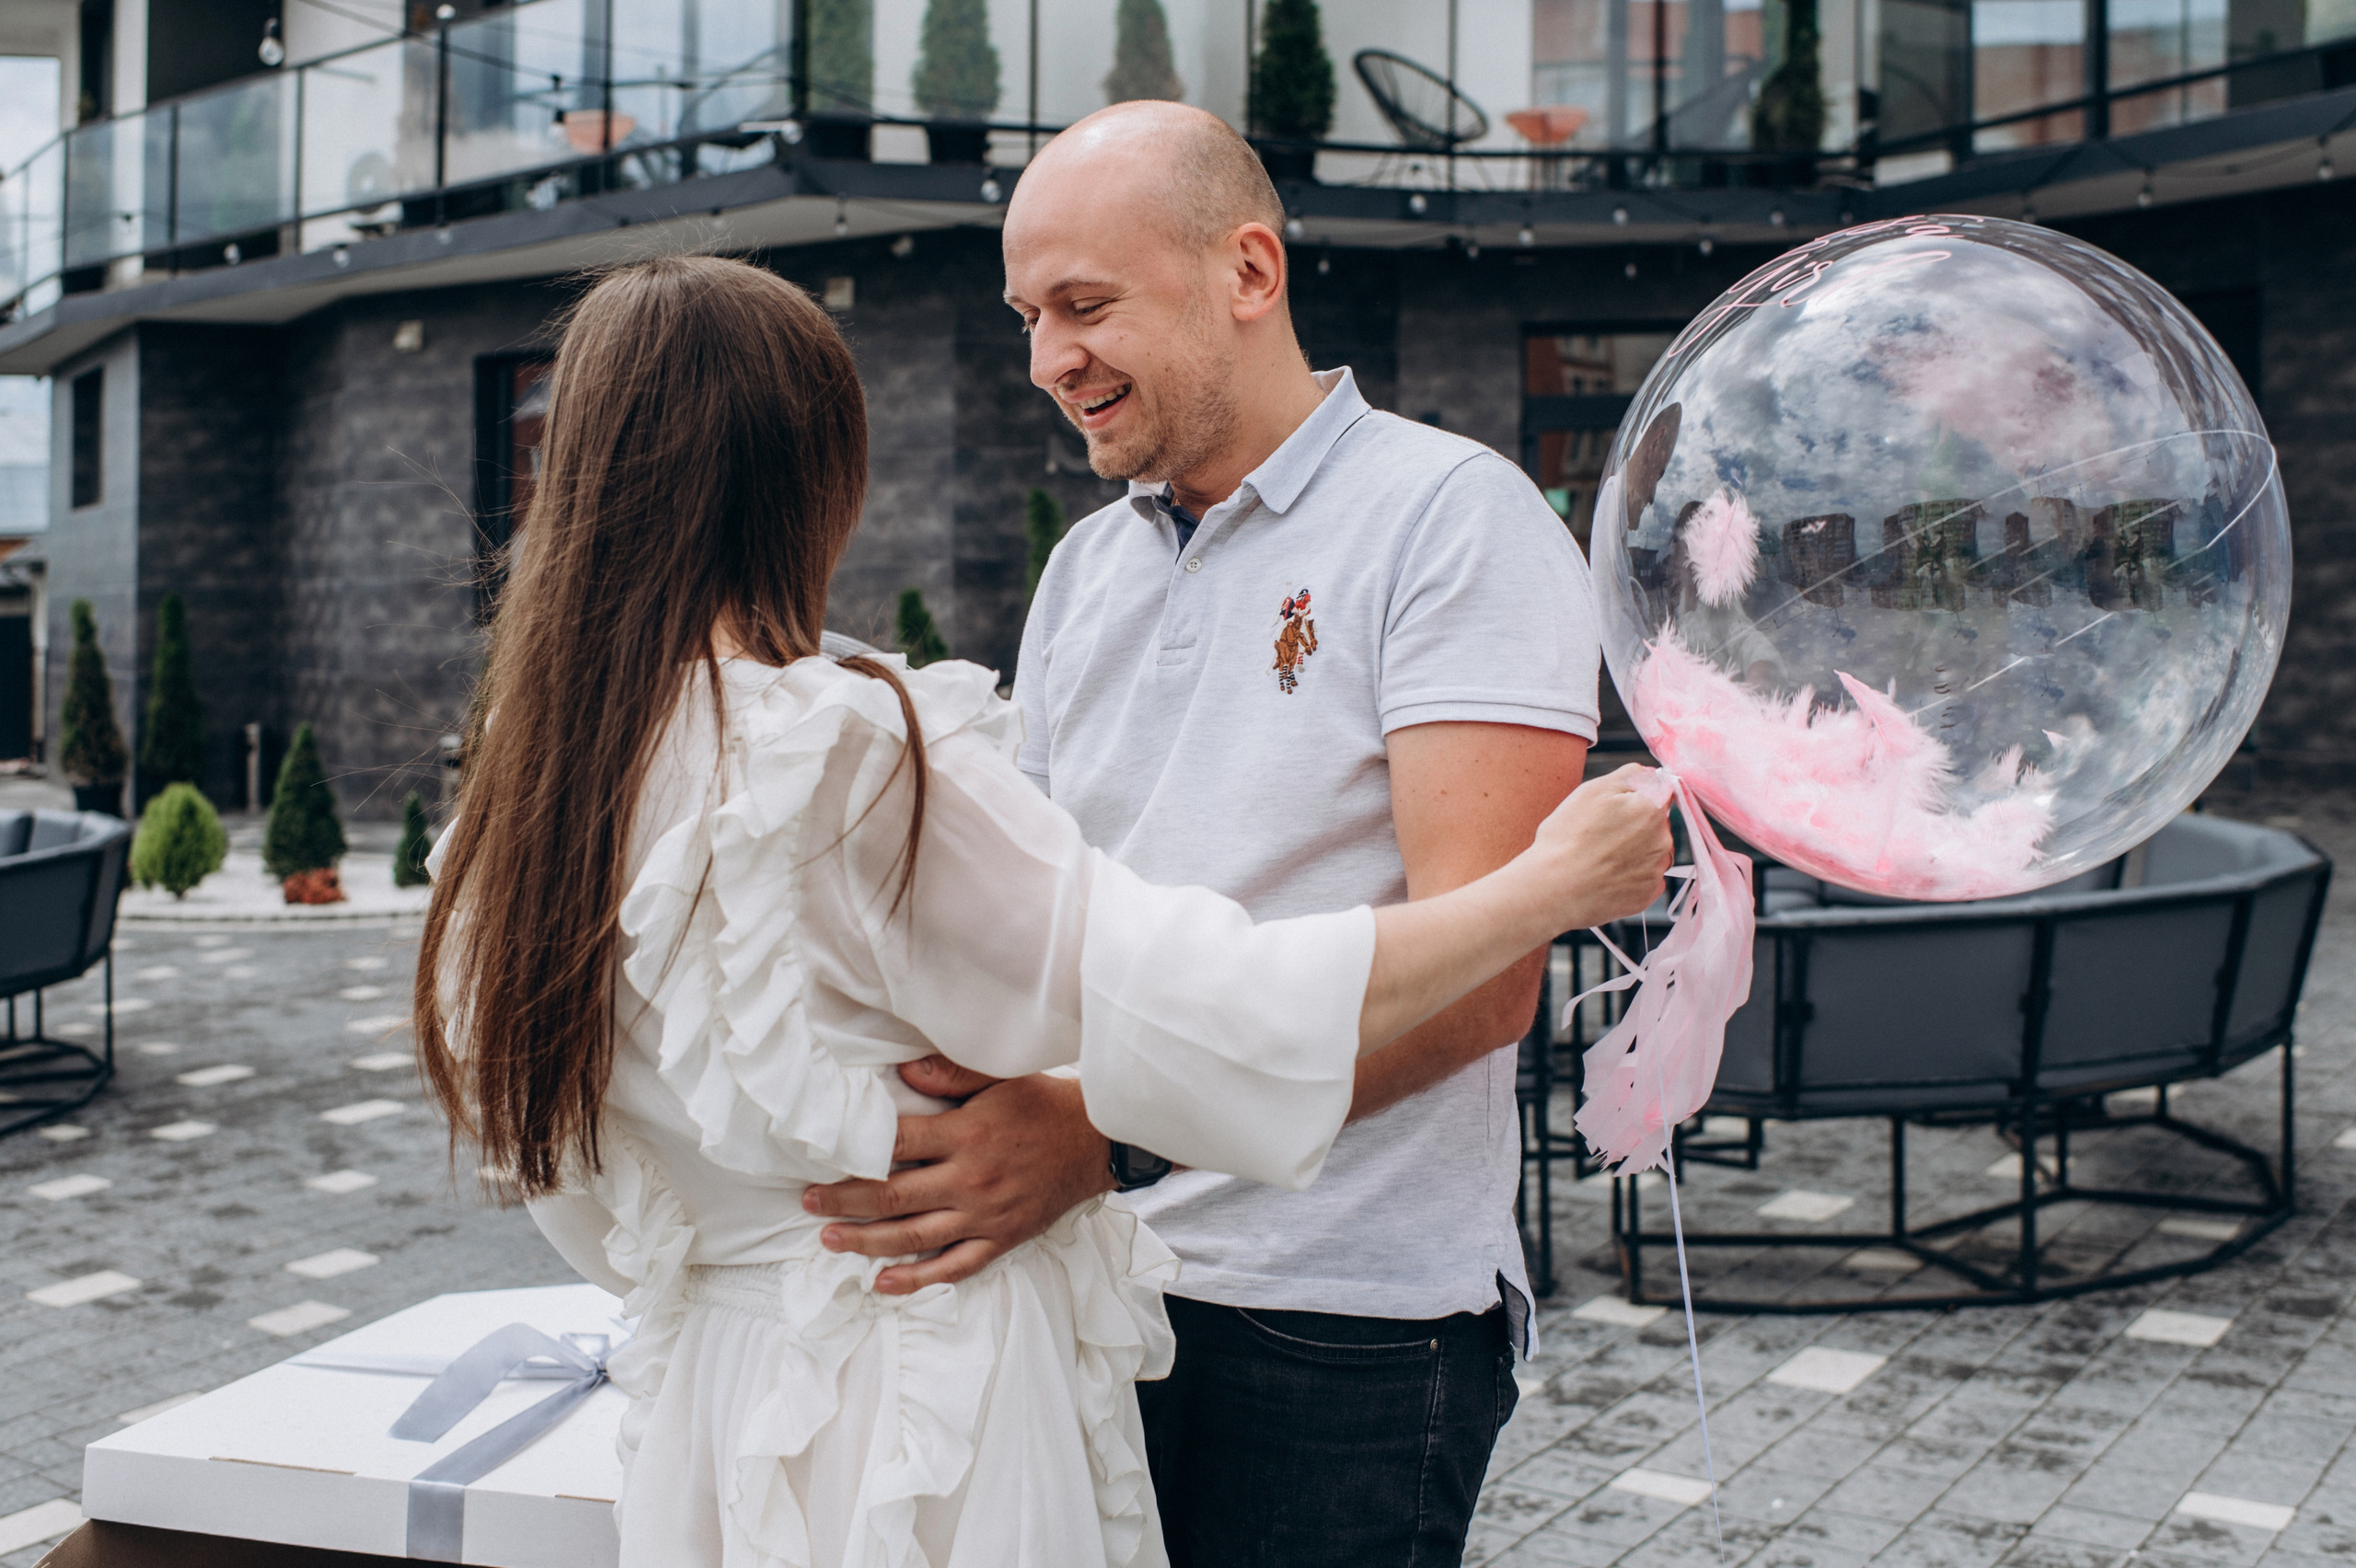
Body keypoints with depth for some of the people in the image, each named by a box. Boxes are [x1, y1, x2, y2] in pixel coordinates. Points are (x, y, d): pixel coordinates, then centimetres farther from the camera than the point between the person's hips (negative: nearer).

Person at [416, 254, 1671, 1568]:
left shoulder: (518, 807, 1)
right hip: (923, 1413, -7)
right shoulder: (849, 755, -23)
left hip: (703, 1411, 8)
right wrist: (1552, 884, -13)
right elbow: (1207, 1014, -24)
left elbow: (594, 1220, 10)